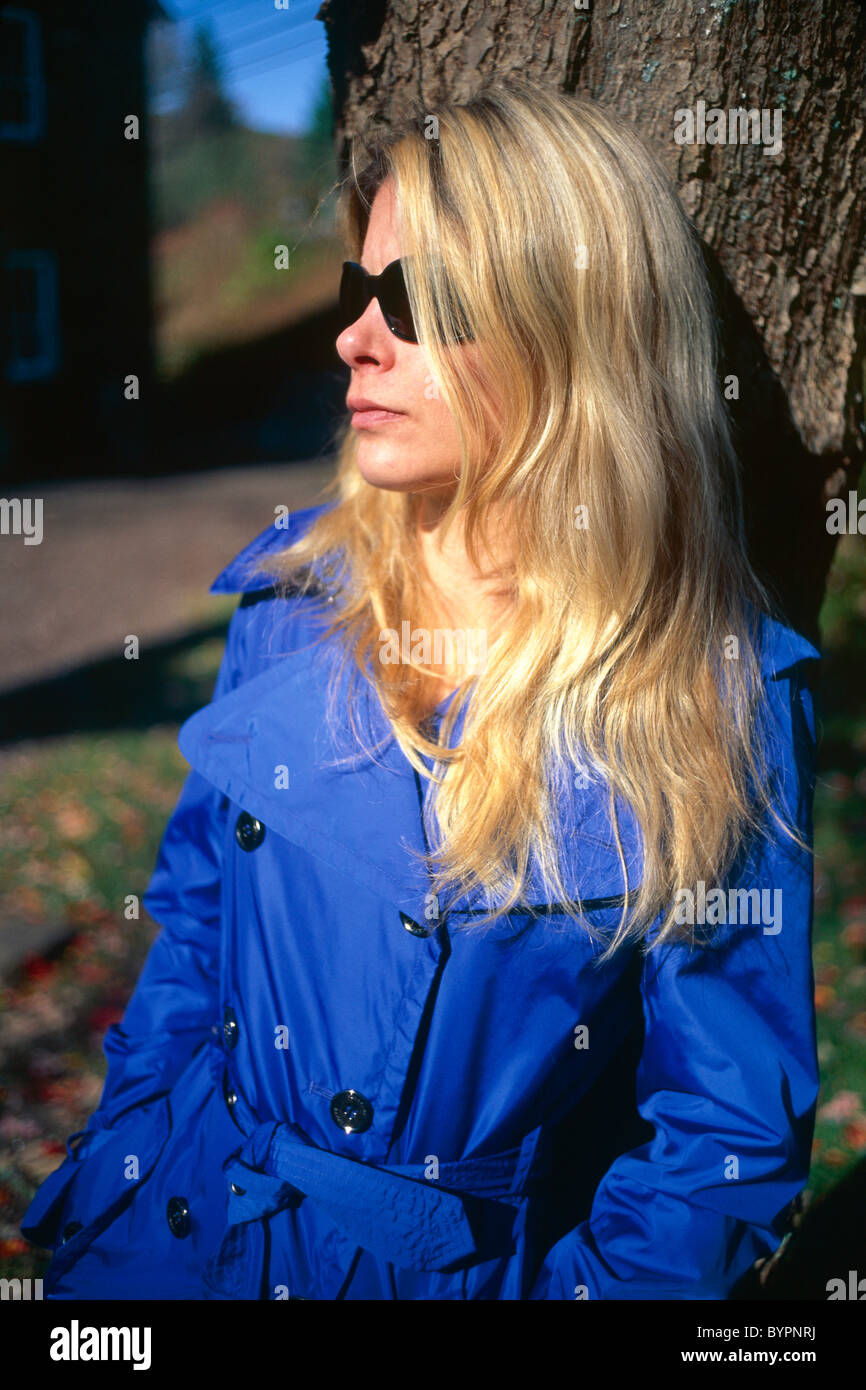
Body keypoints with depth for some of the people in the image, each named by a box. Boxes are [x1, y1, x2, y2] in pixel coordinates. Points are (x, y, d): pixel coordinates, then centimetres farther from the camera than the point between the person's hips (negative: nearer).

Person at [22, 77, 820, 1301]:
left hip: (474, 1266, -3)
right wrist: (118, 1185, -1)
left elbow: (730, 1130, -12)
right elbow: (193, 918, 2)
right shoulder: (297, 587, -7)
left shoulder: (719, 697, -17)